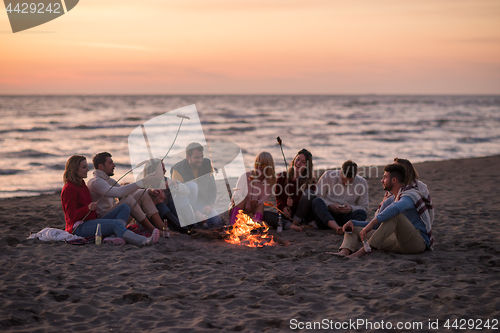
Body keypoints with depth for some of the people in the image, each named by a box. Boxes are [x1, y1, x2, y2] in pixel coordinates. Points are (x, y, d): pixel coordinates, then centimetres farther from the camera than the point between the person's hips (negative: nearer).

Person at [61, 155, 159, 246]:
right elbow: (72, 215, -18)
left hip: (92, 221, 10)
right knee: (115, 223, -31)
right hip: (79, 227, -10)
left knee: (124, 208, -2)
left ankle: (115, 236, -30)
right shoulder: (69, 189, -9)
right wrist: (88, 208, -33)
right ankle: (144, 241, -52)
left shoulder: (81, 184, 22)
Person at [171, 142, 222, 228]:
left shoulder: (207, 164, -5)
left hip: (202, 203, 3)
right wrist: (196, 213, -36)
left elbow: (213, 188, 2)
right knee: (192, 185, -34)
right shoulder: (178, 171, -21)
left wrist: (210, 205, -16)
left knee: (217, 222, -23)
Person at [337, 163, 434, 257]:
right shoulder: (389, 201, 18)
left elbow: (396, 207, -35)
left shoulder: (410, 195, -11)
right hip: (399, 242, 8)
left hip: (418, 242, -8)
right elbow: (375, 225, 23)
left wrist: (371, 223, -39)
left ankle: (363, 251, -39)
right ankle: (343, 253, -33)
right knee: (354, 229, 1)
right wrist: (353, 222, 6)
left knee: (395, 214, -36)